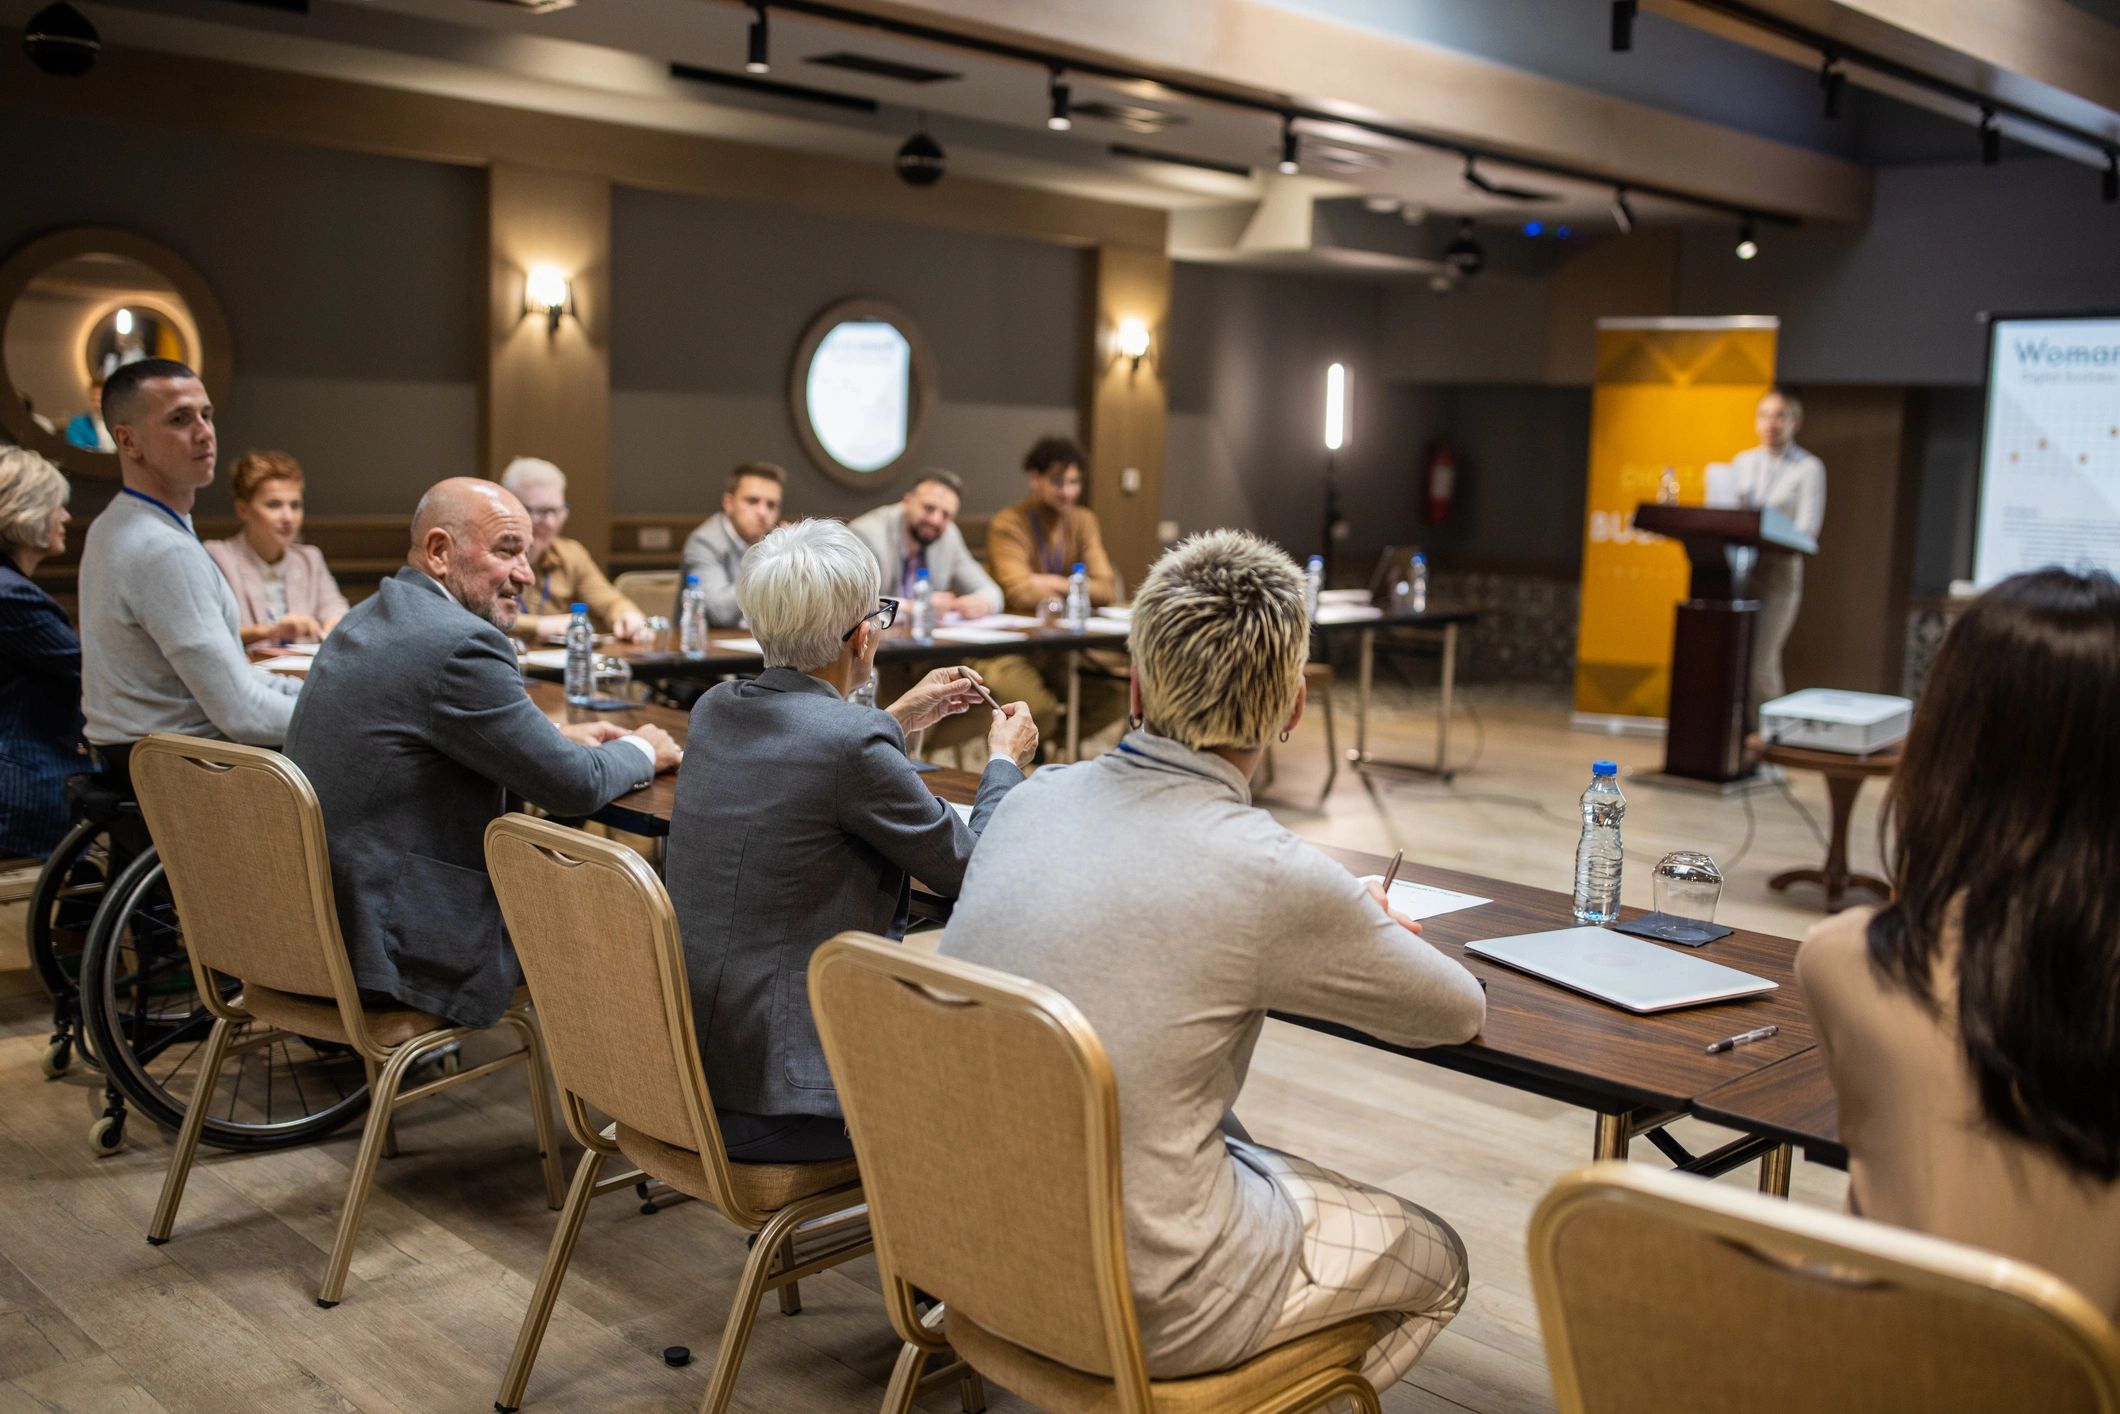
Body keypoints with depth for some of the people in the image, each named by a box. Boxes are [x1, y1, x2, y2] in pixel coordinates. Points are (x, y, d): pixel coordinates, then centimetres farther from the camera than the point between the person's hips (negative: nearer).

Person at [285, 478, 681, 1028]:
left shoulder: (373, 617, 9)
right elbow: (574, 786, -17)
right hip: (396, 945, -10)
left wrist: (555, 735, 14)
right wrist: (642, 751, 3)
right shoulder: (460, 643, -21)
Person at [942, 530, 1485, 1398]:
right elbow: (1458, 1015, -3)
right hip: (1139, 1311, -6)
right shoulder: (1268, 875, -23)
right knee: (1436, 1261, 17)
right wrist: (1379, 928, 17)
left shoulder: (1034, 798, -4)